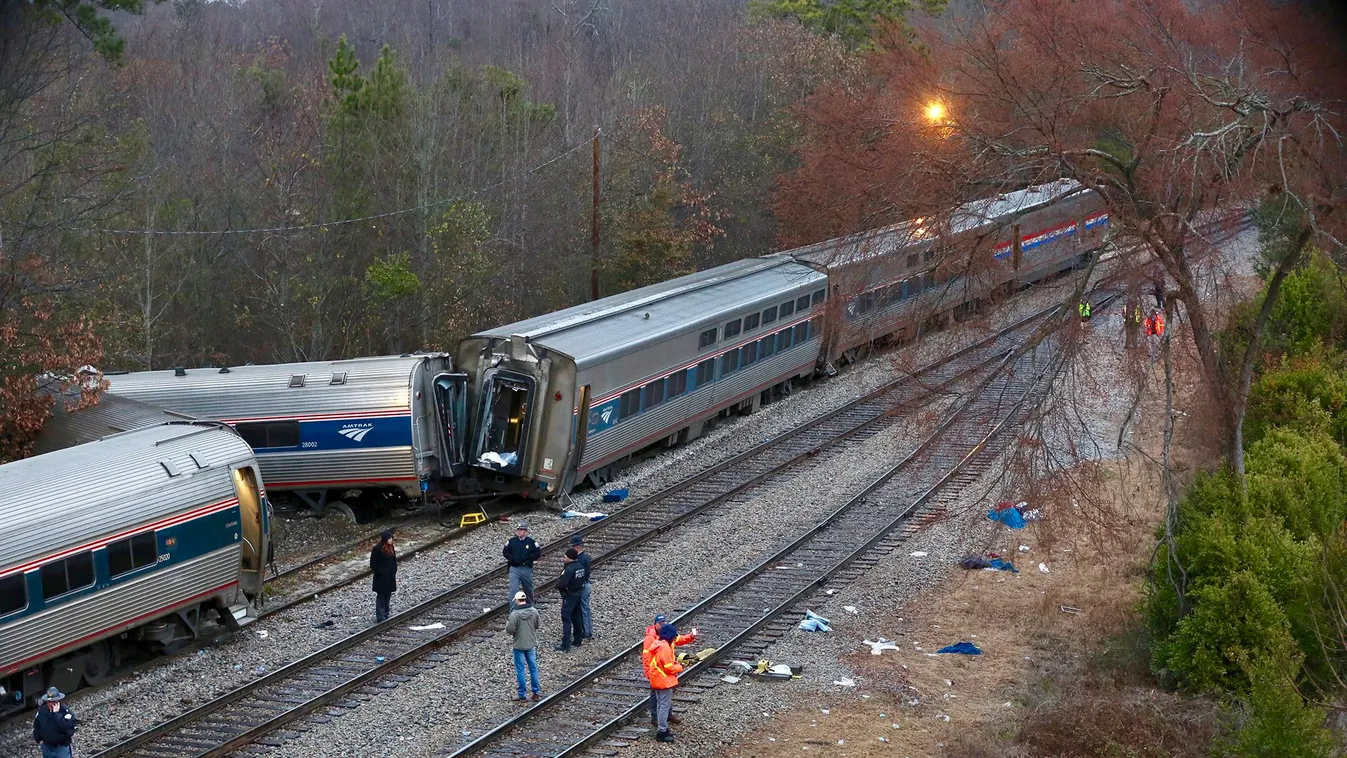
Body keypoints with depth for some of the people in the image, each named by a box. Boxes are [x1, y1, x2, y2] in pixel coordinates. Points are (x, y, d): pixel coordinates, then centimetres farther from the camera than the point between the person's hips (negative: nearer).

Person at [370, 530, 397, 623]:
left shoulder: (391, 548, 5)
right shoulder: (377, 549, -15)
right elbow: (373, 564, -13)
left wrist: (394, 572, 7)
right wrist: (380, 573, -14)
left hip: (390, 577, 7)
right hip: (381, 578, -7)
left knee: (388, 596, 12)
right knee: (381, 596, -2)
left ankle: (386, 615, 20)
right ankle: (380, 617, 1)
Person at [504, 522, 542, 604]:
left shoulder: (531, 542, -2)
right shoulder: (512, 541, 1)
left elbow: (538, 553, -3)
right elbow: (505, 552, 6)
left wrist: (527, 558, -12)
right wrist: (513, 559, -10)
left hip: (527, 569, 0)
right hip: (514, 569, 0)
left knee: (528, 590, 16)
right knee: (513, 589, -13)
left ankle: (530, 606, 36)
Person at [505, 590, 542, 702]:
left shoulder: (514, 614, -21)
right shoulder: (534, 611, -7)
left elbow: (510, 630, -19)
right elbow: (537, 625, 5)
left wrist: (507, 623, 1)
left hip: (519, 645, -4)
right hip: (531, 644, 4)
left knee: (520, 670, 6)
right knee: (533, 668, 16)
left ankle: (522, 696, 11)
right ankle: (535, 693, 20)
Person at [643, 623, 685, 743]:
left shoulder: (657, 644, 7)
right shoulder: (665, 648, -23)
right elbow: (669, 668, -21)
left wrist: (674, 663, 9)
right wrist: (680, 667, -4)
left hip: (656, 680, 10)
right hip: (665, 681, -10)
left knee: (660, 705, 17)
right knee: (665, 706, -4)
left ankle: (663, 729, 26)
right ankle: (662, 732, -1)